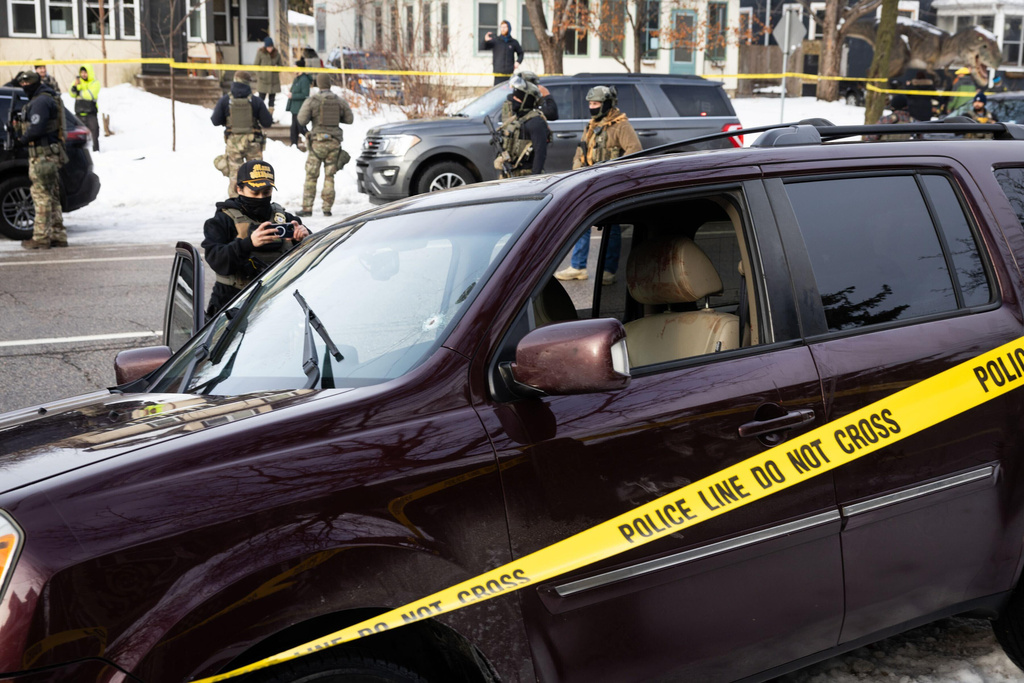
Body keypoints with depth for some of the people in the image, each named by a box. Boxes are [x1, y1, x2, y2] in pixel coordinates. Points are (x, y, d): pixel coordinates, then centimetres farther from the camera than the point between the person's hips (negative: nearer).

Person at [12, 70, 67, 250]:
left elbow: (36, 129, -22)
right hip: (50, 154, 11)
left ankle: (41, 238, -4)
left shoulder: (40, 102, -15)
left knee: (42, 196, -7)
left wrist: (22, 140, -7)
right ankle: (58, 236, 18)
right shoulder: (50, 98, 18)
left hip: (42, 155, -11)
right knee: (51, 197, 14)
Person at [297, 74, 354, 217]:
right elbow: (349, 119, 9)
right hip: (334, 141, 3)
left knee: (311, 176, 2)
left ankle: (307, 208, -2)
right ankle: (327, 208, 6)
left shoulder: (312, 101, -6)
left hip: (318, 141, -3)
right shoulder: (339, 101, 3)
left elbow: (302, 120, -9)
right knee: (329, 177, 8)